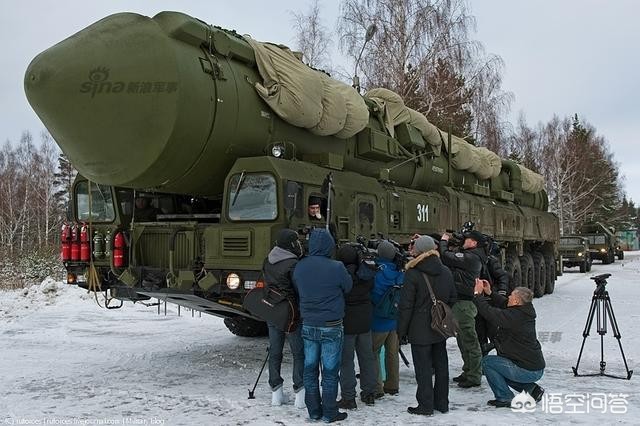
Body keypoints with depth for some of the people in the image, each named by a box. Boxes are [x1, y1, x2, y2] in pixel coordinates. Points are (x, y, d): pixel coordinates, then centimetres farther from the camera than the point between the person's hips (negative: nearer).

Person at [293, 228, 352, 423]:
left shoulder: (299, 267, -4)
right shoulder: (336, 268, -17)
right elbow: (348, 288, -2)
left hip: (308, 325, 4)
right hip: (331, 327, -4)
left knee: (310, 369, 13)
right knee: (330, 371, 6)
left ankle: (313, 410, 22)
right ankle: (329, 413, 16)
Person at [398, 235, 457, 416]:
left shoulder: (413, 274, -15)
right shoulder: (446, 272, 5)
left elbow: (406, 306, -13)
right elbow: (453, 299, 12)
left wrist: (402, 330, -5)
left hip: (420, 330, -6)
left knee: (423, 368, 2)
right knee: (441, 365, 14)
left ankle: (426, 405, 8)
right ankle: (442, 403, 24)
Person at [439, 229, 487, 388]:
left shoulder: (470, 257, -17)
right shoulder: (472, 257, 16)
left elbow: (447, 257, -19)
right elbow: (451, 259, 17)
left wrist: (444, 241, -2)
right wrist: (447, 243, 9)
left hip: (465, 303, -11)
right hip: (462, 302, 11)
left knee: (469, 339, -4)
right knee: (462, 339, 18)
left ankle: (474, 377, 3)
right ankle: (468, 372, 29)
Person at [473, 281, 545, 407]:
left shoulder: (513, 316, -22)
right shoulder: (525, 312, 4)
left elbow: (488, 312, -19)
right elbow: (504, 304, 18)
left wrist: (478, 293, -7)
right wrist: (489, 293, 13)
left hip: (527, 371, -9)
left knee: (487, 361, -1)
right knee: (498, 363, 26)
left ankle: (505, 398, 3)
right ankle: (531, 389, 19)